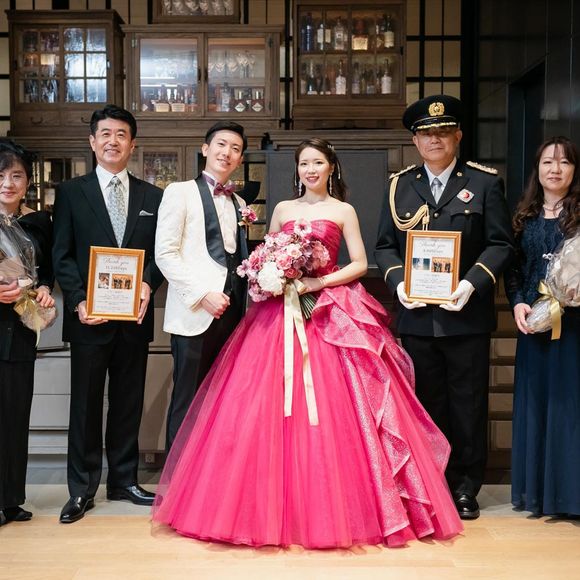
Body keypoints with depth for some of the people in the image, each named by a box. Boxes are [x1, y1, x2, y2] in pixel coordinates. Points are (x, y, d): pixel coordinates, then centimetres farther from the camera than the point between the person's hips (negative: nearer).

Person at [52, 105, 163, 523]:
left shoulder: (152, 197, 10)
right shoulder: (71, 192, 4)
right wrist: (78, 301, -13)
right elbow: (62, 255, -1)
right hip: (89, 317, -2)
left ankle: (124, 481, 24)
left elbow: (160, 253, 7)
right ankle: (82, 489, 14)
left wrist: (148, 285, -11)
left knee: (129, 403, 11)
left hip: (135, 316, 2)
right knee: (86, 404, 4)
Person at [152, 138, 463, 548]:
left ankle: (336, 508, 6)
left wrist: (319, 282, -12)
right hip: (282, 311, 3)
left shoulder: (343, 211, 6)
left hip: (331, 314, -2)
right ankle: (277, 505, 9)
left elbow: (360, 264, 1)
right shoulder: (283, 209, 14)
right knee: (269, 411, -2)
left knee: (332, 412, -7)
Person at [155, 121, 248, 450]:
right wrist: (203, 294, -15)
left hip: (232, 313, 6)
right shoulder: (180, 192, 2)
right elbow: (165, 253, -7)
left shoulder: (239, 203, 20)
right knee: (189, 403, -1)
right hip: (195, 313, -5)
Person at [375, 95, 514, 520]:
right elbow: (385, 245, 10)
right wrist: (398, 281, -8)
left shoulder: (485, 183, 3)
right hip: (417, 315, 2)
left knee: (468, 404, 5)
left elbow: (501, 244, -2)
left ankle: (466, 488, 18)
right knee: (427, 403, 10)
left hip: (467, 314, -2)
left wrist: (472, 283, -16)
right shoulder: (399, 186, 11)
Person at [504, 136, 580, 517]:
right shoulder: (525, 216, 11)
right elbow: (512, 267, 10)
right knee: (535, 400, 8)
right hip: (533, 321, 4)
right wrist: (518, 303, -5)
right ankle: (537, 490, 19)